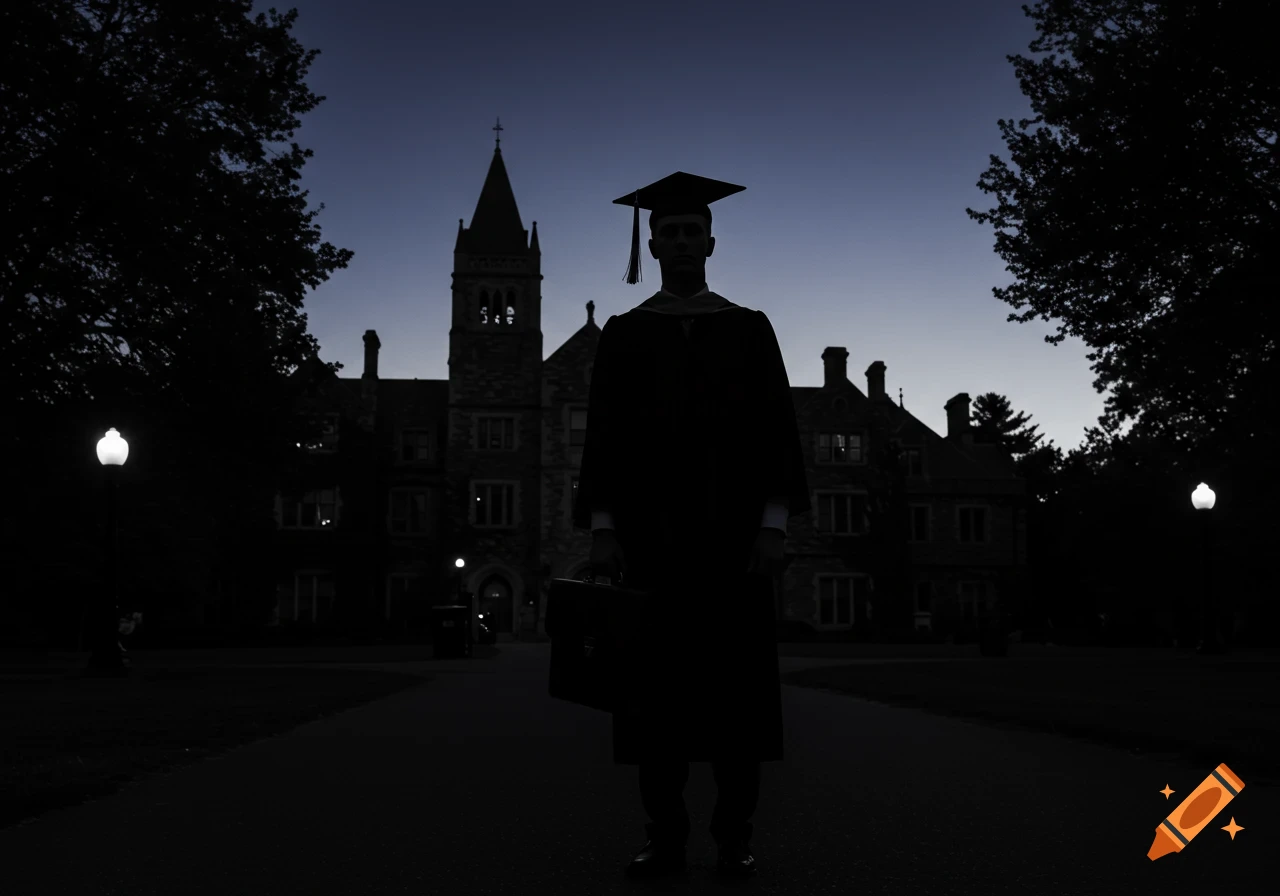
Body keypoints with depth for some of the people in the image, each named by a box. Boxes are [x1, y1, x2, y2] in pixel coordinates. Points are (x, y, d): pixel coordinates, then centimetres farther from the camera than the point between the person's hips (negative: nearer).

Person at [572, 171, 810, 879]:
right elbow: (604, 434, 6)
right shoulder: (623, 334, 11)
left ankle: (734, 835, 11)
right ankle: (665, 835, 10)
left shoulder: (749, 329, 10)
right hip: (649, 535, 1)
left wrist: (774, 523, -8)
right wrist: (602, 527, -5)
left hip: (732, 535, 0)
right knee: (656, 683, 1)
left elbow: (776, 428, 4)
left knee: (736, 681, 1)